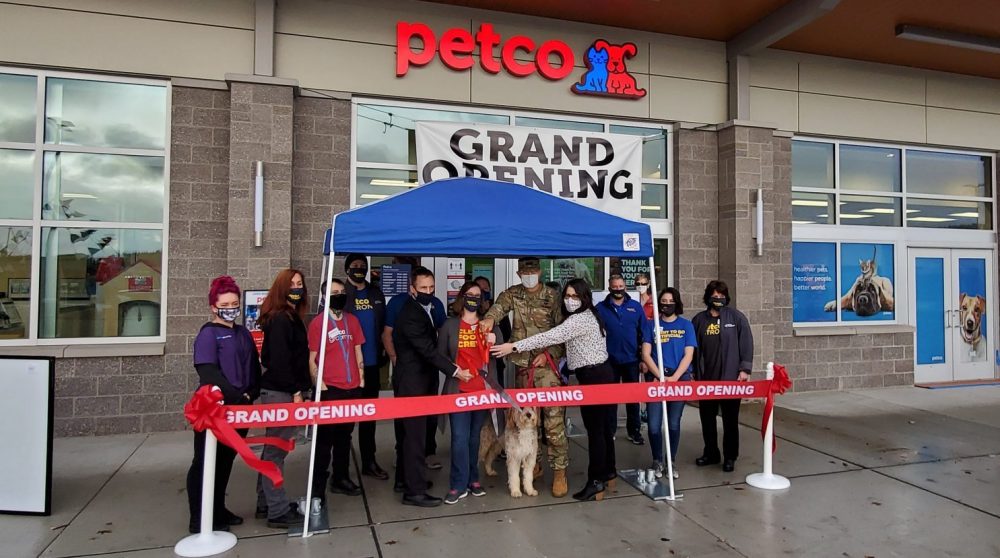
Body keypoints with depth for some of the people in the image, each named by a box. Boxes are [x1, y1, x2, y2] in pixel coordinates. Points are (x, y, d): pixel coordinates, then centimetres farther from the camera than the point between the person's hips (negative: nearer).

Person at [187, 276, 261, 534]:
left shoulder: (243, 333, 13)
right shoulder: (208, 334, -8)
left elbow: (254, 367, 14)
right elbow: (208, 373, -18)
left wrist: (251, 393, -2)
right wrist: (237, 395, -19)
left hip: (239, 408, 7)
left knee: (226, 461, 16)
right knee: (205, 462, 1)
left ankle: (218, 511, 28)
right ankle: (199, 520, 10)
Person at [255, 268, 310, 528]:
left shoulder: (291, 317, 14)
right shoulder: (280, 319, -14)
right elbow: (279, 359, -20)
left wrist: (297, 388, 10)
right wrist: (296, 390, -18)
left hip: (280, 390, 10)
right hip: (280, 392, -10)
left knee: (273, 449, 16)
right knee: (277, 451, -3)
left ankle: (265, 504, 26)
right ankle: (278, 511, 4)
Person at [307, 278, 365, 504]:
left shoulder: (353, 320, 9)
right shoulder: (318, 322, -6)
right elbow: (312, 360, -6)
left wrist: (361, 379, 11)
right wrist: (320, 385, -12)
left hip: (352, 388, 5)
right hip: (329, 389, -5)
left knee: (345, 435, 15)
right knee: (325, 438, 1)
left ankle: (341, 478, 28)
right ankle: (318, 486, 11)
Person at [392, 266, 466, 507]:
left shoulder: (423, 309, 10)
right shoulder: (410, 314, -19)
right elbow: (427, 349, -24)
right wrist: (454, 370, -23)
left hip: (415, 379, 10)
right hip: (411, 381, -10)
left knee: (408, 431, 18)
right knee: (414, 434, -5)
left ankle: (404, 477, 31)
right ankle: (414, 491, 1)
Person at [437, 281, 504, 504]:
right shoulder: (450, 325, 3)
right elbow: (440, 354, 4)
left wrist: (494, 342, -11)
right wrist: (456, 371, -9)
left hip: (483, 390, 2)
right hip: (459, 390, -2)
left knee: (474, 437, 11)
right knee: (460, 438, -6)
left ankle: (472, 479, 22)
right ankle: (459, 485, 2)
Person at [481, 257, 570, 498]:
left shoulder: (552, 296, -1)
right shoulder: (512, 294, 6)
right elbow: (499, 306, -15)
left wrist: (548, 353, -12)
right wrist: (490, 318, -37)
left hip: (547, 365, -3)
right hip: (522, 365, 4)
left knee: (554, 421, -7)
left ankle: (559, 471, 3)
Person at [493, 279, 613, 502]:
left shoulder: (579, 319, -19)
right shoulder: (587, 316, 14)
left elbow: (549, 337, -26)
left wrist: (514, 347, -26)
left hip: (593, 377, -10)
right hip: (601, 374, 11)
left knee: (594, 429, -5)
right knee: (602, 426, 19)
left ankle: (596, 480, 2)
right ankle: (608, 470, 31)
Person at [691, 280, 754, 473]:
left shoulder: (736, 317, -1)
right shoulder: (699, 320, 6)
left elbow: (746, 343, -3)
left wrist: (745, 369, -8)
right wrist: (693, 373, 8)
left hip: (731, 378, -3)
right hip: (706, 379, 3)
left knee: (730, 420, 5)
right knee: (707, 418, 10)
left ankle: (730, 457, 18)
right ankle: (711, 453, 26)